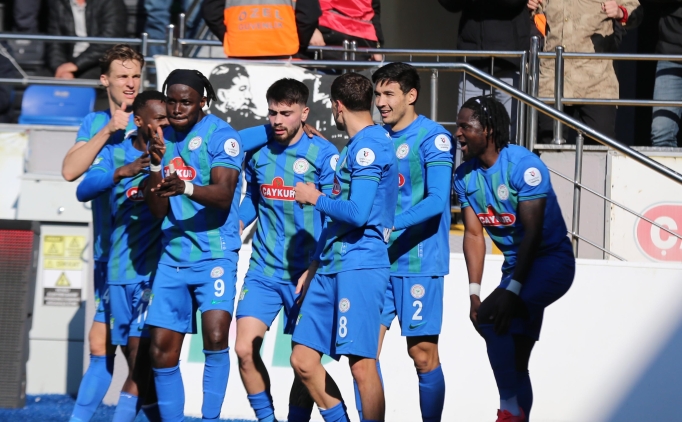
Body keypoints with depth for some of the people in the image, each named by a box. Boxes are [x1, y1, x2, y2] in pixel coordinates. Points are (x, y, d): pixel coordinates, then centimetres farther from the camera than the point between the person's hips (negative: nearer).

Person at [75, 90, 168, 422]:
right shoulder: (115, 152, 6)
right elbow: (84, 190, -6)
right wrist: (121, 172, -24)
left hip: (156, 268, -3)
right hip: (121, 268, 3)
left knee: (140, 349, -13)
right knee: (134, 357, 7)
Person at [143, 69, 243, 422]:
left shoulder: (220, 135, -7)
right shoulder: (163, 138, 10)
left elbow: (223, 195, -20)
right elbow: (158, 210, 6)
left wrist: (185, 188, -39)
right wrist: (155, 165, -11)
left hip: (215, 253, -6)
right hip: (172, 256, 6)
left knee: (215, 336, -22)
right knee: (162, 351, 3)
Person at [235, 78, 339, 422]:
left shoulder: (324, 155, -7)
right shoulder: (257, 152, 7)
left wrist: (314, 268, -15)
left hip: (304, 273, -4)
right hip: (263, 270, 4)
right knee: (244, 350, -7)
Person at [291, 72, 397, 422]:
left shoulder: (368, 145, -11)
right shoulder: (357, 146, 21)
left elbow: (357, 213, -20)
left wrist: (316, 198, -4)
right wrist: (316, 265, 24)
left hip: (359, 266, -10)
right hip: (333, 267, 10)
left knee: (361, 363, -10)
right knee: (303, 360, 7)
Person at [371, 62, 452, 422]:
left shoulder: (433, 138, -7)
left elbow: (437, 200, -18)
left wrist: (393, 225, -27)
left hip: (419, 262, -6)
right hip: (377, 259, 6)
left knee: (422, 352, -2)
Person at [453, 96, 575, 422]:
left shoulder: (523, 165, -21)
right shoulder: (465, 175, 1)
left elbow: (532, 232, -23)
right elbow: (474, 234, 1)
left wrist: (512, 289, -28)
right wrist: (474, 292, -9)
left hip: (551, 260, -8)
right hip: (516, 264, 8)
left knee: (491, 316, -27)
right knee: (515, 359, 9)